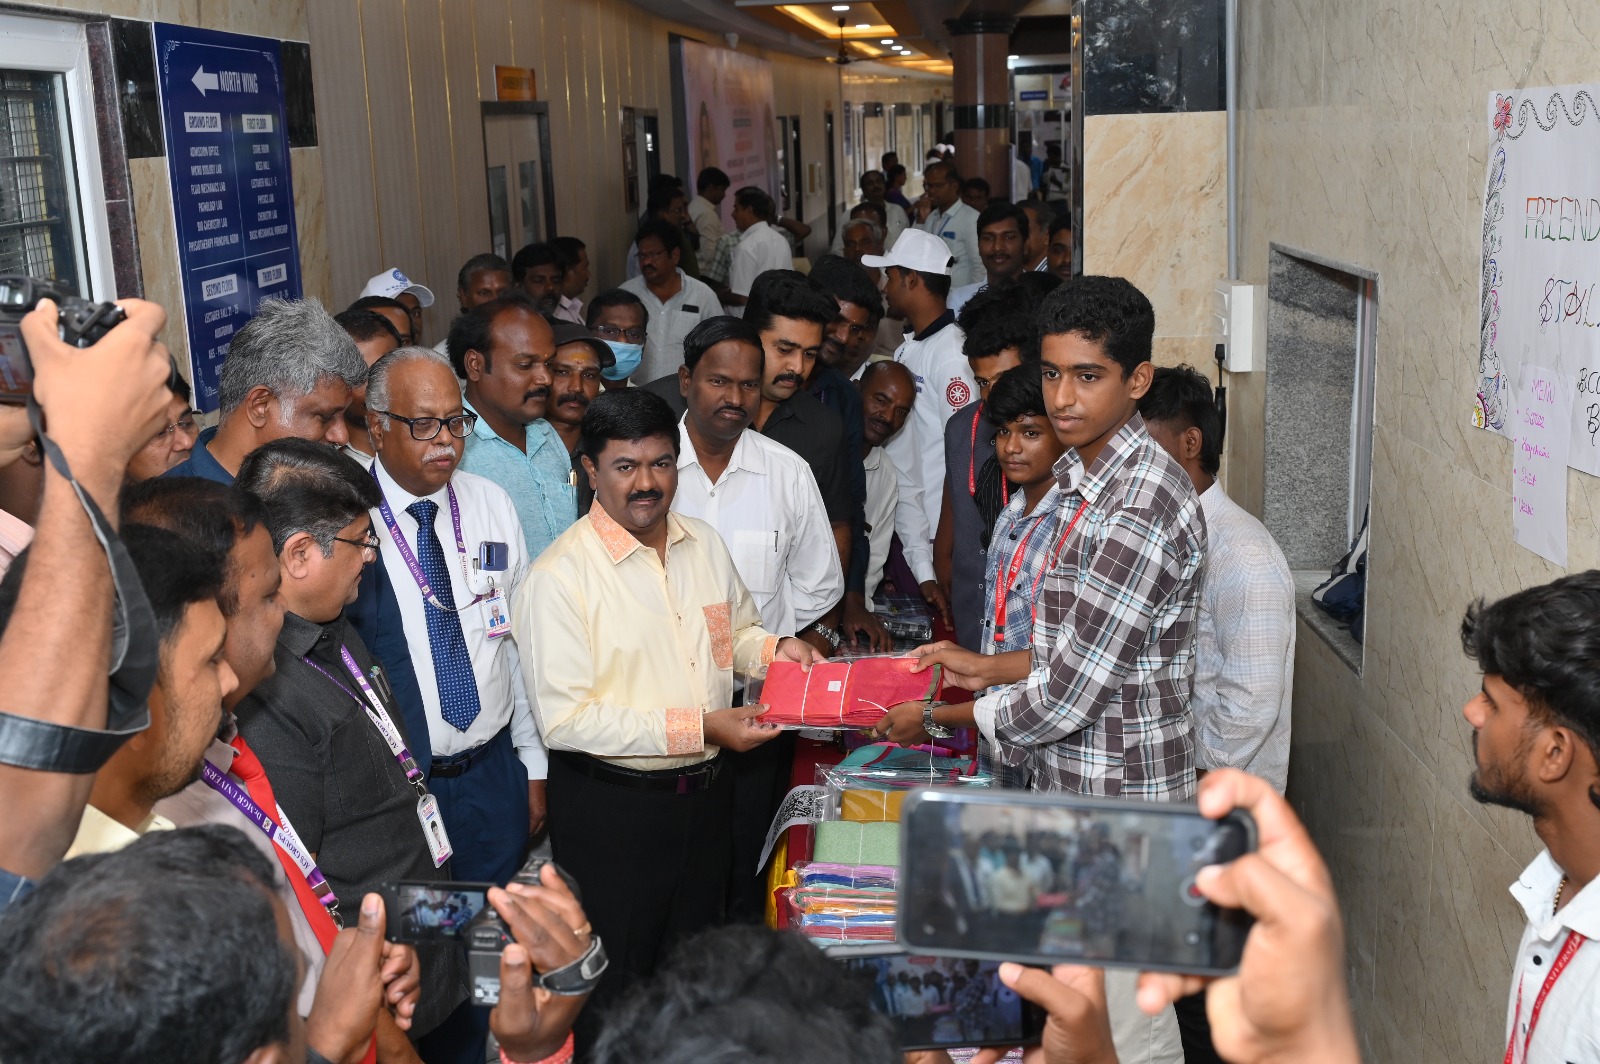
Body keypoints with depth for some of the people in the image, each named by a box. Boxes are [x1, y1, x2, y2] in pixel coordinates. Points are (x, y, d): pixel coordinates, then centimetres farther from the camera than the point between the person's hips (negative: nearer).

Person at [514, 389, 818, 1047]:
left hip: (705, 791, 7)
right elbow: (566, 718, -23)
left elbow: (735, 633, 20)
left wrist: (773, 650, -4)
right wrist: (700, 727, -24)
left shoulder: (705, 544, 4)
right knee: (615, 991, 10)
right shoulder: (561, 575, -19)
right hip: (611, 807, -6)